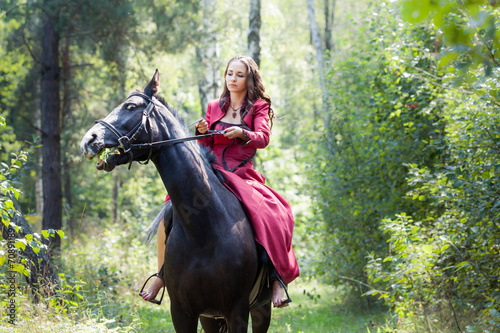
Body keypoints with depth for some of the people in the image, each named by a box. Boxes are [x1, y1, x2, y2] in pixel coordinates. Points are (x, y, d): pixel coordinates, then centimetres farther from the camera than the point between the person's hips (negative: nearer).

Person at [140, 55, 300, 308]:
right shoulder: (214, 108, 17)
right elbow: (206, 148, 15)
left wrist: (241, 133, -27)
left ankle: (278, 279, -24)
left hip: (244, 178, -3)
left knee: (273, 216, -32)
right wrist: (202, 133, -7)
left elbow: (263, 139, -8)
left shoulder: (259, 108, 9)